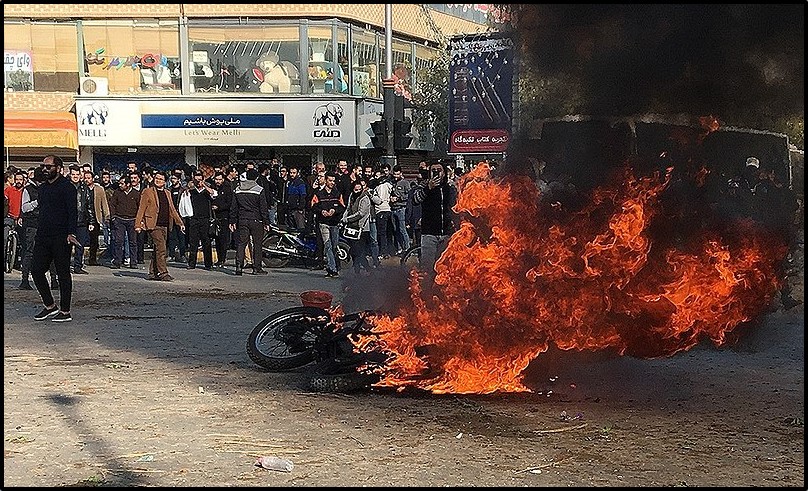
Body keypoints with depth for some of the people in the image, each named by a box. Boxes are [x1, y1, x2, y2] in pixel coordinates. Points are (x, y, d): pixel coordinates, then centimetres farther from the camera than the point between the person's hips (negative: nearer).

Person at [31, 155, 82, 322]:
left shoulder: (67, 187, -7)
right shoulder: (43, 188, 16)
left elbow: (73, 212, -13)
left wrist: (71, 233, -23)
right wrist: (39, 232, 19)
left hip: (60, 238, -8)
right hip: (43, 237, 8)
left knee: (63, 274, -1)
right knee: (36, 271, 4)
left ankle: (65, 312, 5)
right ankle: (49, 306, 18)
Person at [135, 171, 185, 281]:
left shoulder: (167, 193, 17)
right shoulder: (148, 192, 0)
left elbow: (172, 210, 23)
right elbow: (141, 209, -2)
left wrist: (180, 222, 18)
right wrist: (138, 224, -8)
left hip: (165, 226, 6)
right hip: (154, 225, -6)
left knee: (158, 250, 9)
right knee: (161, 248, -14)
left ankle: (152, 273, 15)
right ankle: (163, 272, -13)